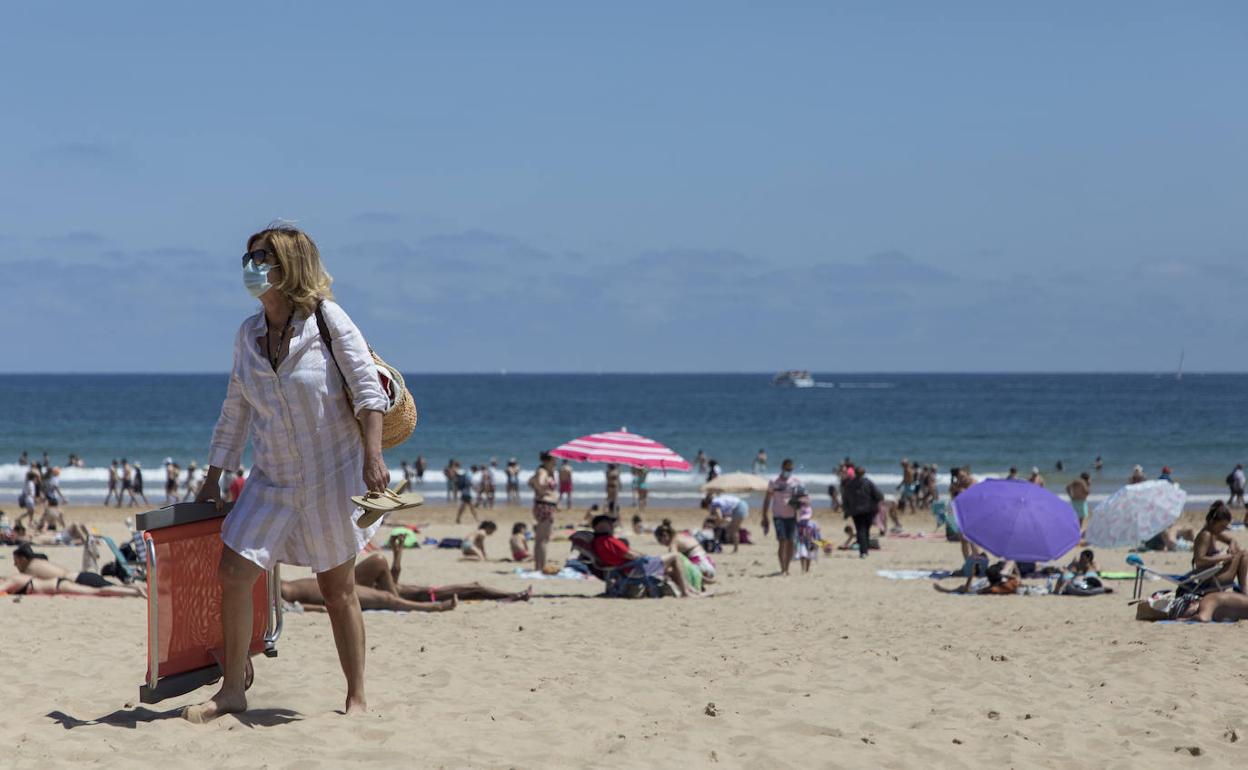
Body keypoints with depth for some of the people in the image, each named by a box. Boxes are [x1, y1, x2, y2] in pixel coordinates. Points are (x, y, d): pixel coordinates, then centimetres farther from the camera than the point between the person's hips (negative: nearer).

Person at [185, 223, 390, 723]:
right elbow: (235, 411, 13)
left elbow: (368, 388, -13)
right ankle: (232, 690, 6)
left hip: (332, 473, -5)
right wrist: (213, 478, 14)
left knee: (337, 589, 2)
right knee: (232, 572, -6)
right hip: (272, 477, 5)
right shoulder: (248, 334, 6)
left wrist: (373, 455, -23)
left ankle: (357, 699, 15)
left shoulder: (326, 317, -10)